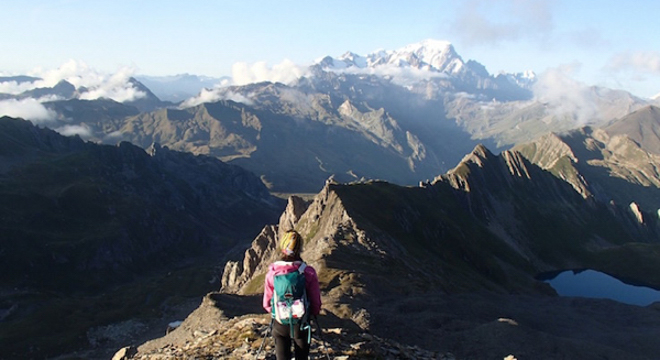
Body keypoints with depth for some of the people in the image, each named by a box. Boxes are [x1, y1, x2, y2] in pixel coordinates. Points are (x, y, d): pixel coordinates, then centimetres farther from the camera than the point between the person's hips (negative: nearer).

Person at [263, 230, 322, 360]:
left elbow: (267, 303, -6)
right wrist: (313, 313, 11)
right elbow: (316, 302, -11)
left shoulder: (272, 273, -16)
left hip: (280, 324, 0)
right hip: (301, 324, 0)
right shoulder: (309, 272, -19)